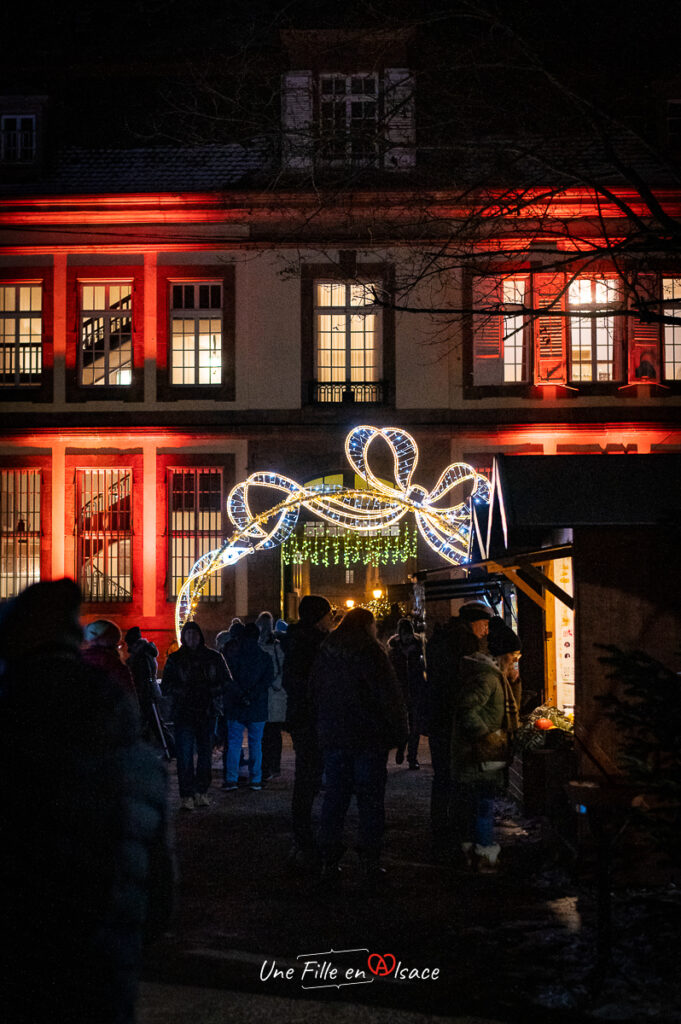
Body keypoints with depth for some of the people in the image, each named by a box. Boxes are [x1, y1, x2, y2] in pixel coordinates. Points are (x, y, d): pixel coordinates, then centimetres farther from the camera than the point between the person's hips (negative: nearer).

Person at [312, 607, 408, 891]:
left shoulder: (324, 654, 8)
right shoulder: (370, 653, -11)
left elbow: (316, 696, 13)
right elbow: (390, 697, -13)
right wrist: (399, 732, -4)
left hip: (332, 737, 5)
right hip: (369, 739, -5)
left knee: (334, 798, 11)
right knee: (370, 801, 1)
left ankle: (329, 863, 12)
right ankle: (369, 865, 1)